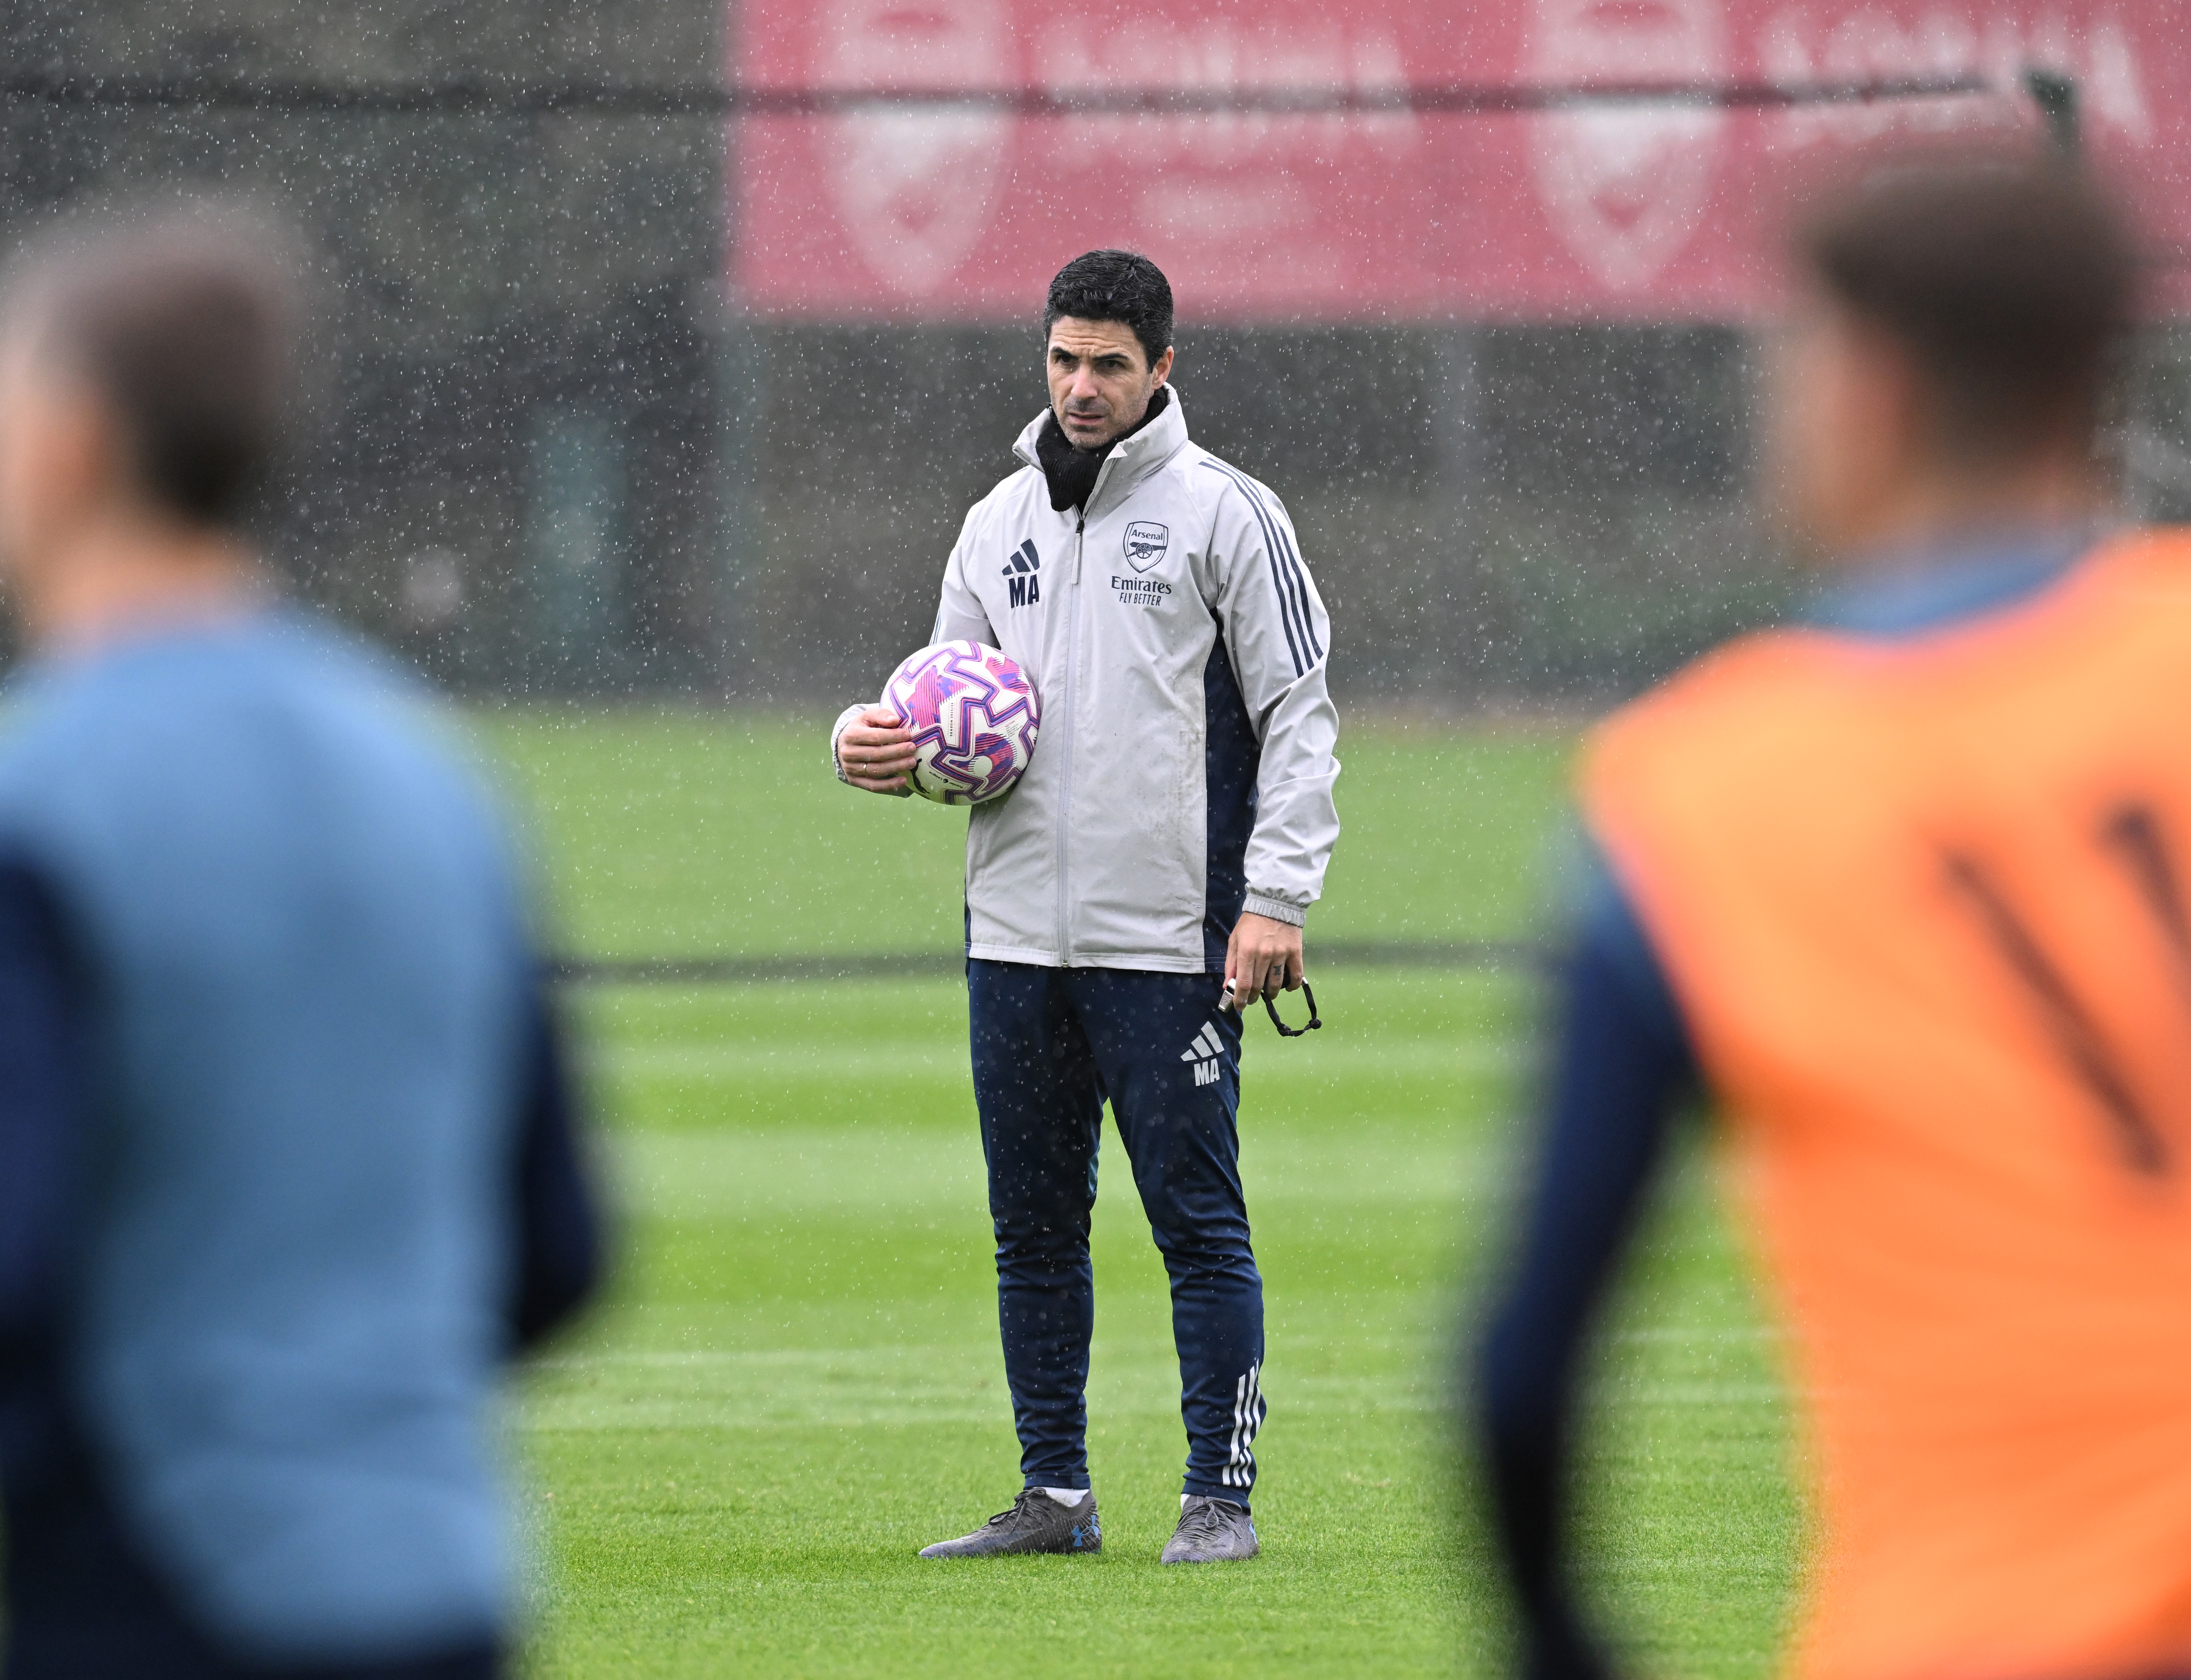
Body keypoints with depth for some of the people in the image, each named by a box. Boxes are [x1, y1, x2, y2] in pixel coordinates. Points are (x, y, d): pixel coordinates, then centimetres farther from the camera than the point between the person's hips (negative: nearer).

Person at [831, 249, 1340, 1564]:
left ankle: (1222, 1494, 1)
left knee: (1199, 1219, -4)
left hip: (1170, 941, -5)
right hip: (1017, 935, 5)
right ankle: (1057, 1494, 16)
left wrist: (1276, 896, -12)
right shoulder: (999, 525, 14)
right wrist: (891, 747, -3)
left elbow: (1299, 715, -4)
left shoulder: (1225, 514, -2)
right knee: (1035, 1223, 8)